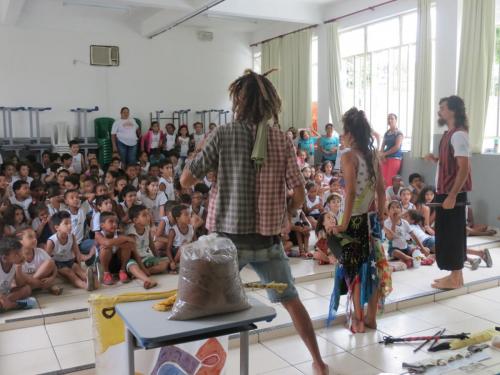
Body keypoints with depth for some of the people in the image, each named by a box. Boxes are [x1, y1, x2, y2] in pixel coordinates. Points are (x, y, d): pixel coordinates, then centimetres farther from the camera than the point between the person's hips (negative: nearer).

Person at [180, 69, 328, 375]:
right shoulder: (282, 140, -2)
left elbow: (186, 181, -2)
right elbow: (299, 196, -2)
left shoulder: (223, 135, -7)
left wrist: (209, 167, 15)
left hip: (228, 238, -1)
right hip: (268, 239, 2)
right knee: (291, 300, 18)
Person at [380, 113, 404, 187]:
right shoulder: (386, 133, 16)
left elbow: (397, 147, -13)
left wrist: (384, 153, -8)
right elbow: (382, 146, 14)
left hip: (395, 158, -6)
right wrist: (382, 155, -7)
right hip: (386, 158, 6)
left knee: (390, 180, -12)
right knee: (384, 179, 0)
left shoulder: (399, 133, -3)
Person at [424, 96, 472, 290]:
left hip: (453, 194, -10)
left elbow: (464, 168, -21)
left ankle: (455, 279, 7)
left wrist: (452, 196, -23)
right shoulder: (450, 134, 14)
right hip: (446, 192, 10)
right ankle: (455, 275, 23)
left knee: (452, 234, -2)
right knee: (448, 234, 14)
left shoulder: (458, 135, -16)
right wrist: (436, 159, 5)